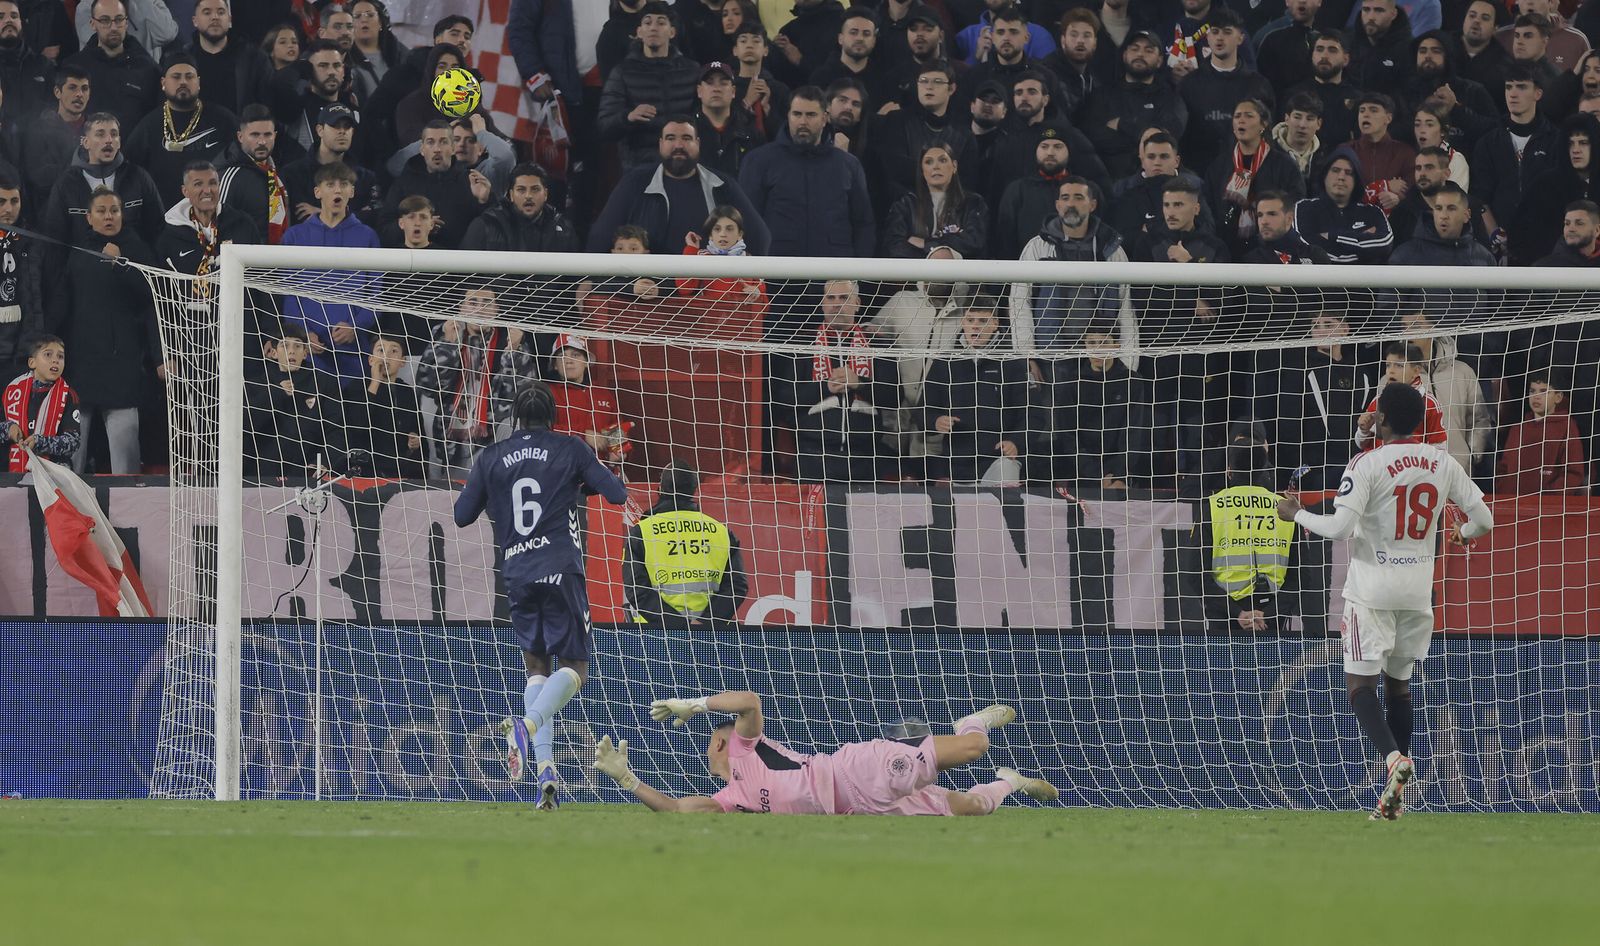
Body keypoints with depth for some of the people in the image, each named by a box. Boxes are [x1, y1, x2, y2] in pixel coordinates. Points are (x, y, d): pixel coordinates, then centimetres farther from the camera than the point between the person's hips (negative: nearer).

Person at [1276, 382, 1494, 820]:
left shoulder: (1367, 465, -11)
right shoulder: (1442, 465, 4)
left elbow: (1339, 528, -18)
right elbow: (1484, 520, 6)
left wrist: (1296, 514, -1)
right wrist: (1463, 533, 29)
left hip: (1373, 589, -5)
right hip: (1418, 592, 5)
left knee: (1360, 682, -2)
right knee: (1399, 683, 16)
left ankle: (1394, 757, -28)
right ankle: (1395, 793, 14)